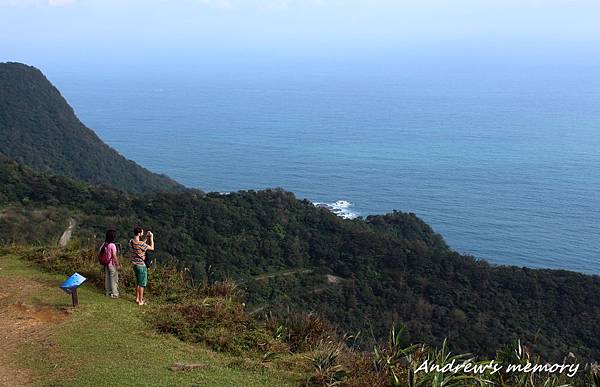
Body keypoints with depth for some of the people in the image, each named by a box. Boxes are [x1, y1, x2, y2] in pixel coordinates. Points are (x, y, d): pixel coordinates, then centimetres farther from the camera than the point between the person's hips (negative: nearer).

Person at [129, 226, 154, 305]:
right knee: (142, 283, 4)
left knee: (138, 282, 21)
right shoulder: (140, 244, -25)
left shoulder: (131, 242, 0)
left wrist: (147, 238, 14)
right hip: (141, 265, -8)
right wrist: (151, 238, -5)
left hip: (135, 264, 8)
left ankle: (137, 299, 30)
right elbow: (152, 248, -12)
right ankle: (141, 301, 10)